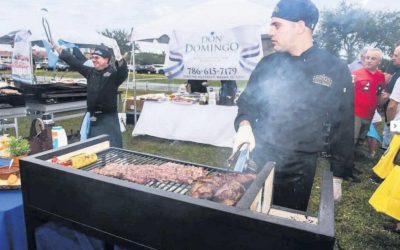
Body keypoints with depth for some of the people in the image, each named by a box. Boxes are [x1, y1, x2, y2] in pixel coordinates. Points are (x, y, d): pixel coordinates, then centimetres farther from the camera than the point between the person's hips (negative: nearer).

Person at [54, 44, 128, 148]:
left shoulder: (114, 73, -11)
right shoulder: (91, 72, 8)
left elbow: (123, 72, -31)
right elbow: (74, 62, 15)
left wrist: (119, 59, -52)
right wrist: (58, 48, 19)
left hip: (109, 118, -6)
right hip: (93, 117, 7)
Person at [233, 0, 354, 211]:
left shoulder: (336, 70, -6)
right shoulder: (268, 64, 2)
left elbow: (343, 129, -2)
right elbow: (247, 101, 9)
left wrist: (338, 176, 0)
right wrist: (245, 124, -14)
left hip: (300, 171, -2)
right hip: (259, 162, 3)